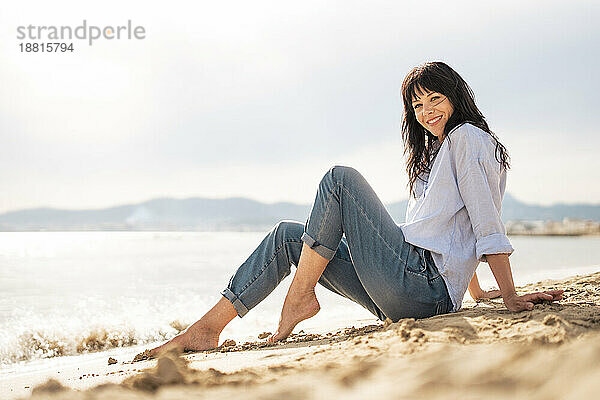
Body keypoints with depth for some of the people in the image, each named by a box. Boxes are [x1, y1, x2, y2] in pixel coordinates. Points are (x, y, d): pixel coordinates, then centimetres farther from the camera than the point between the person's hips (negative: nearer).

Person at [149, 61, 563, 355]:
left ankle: (299, 299, -14)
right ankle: (210, 326, -5)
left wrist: (510, 296, -11)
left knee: (341, 178, -14)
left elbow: (487, 222, -8)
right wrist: (477, 293, 30)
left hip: (425, 284, -9)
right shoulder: (435, 152, 28)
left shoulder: (467, 137, 0)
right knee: (288, 235, 5)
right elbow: (460, 230, 31)